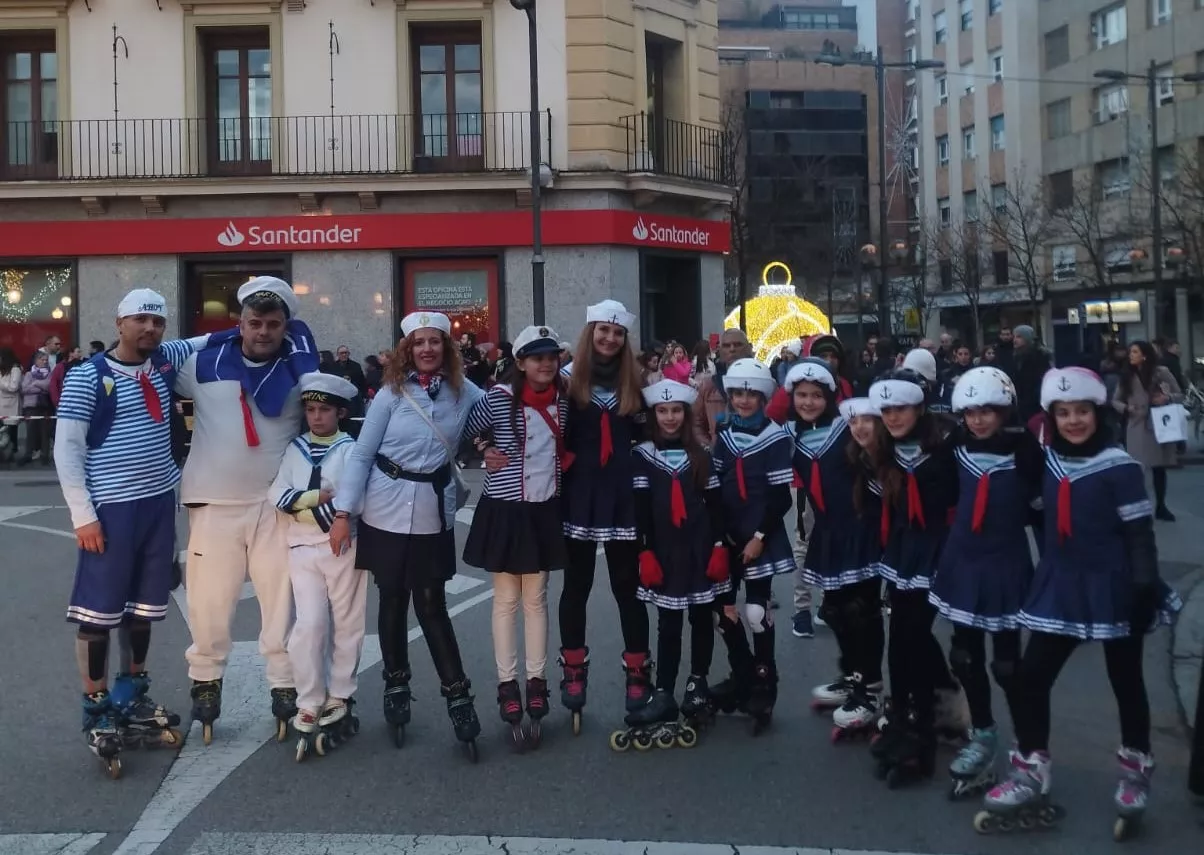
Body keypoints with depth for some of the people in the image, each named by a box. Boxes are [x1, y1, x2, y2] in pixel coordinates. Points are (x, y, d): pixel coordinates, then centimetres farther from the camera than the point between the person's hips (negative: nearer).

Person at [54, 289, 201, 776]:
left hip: (159, 503, 6)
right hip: (110, 509, -6)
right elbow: (66, 449, -10)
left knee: (143, 607, 16)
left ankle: (132, 696, 30)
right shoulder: (87, 377, -9)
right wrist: (83, 514, -14)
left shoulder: (165, 361, 7)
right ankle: (96, 711, 12)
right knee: (98, 611, 0)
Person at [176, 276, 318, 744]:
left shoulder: (300, 368, 1)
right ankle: (206, 681, 26)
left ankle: (286, 688, 16)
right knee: (208, 600, 5)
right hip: (213, 502, 0)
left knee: (283, 599, 4)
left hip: (277, 504, 0)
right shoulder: (204, 362, 1)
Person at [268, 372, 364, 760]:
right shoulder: (294, 448, 9)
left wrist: (303, 505, -12)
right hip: (302, 547, 1)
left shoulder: (351, 449, 0)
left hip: (343, 544, -1)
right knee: (310, 624, -8)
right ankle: (310, 707, 2)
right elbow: (277, 495, -3)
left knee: (347, 625, 6)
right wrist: (319, 497, -13)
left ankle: (338, 701, 19)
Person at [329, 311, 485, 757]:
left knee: (431, 606, 2)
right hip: (386, 511, 0)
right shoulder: (392, 392, -4)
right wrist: (342, 513, -8)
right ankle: (396, 684, 26)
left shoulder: (465, 392, 0)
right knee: (392, 600, 9)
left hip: (434, 514, 0)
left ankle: (457, 695, 10)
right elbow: (361, 454, -3)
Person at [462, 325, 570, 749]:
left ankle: (537, 682, 17)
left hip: (545, 511, 4)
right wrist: (486, 452, -13)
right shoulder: (498, 398, -13)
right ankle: (507, 685, 12)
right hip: (505, 510, -4)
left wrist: (559, 473, 6)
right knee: (506, 599, 5)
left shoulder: (562, 402, 2)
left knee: (536, 598, 11)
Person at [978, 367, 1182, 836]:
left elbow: (1140, 536, -13)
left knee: (1126, 683, 12)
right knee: (1031, 677, 2)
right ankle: (1030, 776, 14)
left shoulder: (1119, 468, -14)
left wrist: (1145, 591, -15)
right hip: (1061, 586, 5)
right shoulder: (1049, 461, 1)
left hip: (1112, 588, -5)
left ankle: (1135, 773, 31)